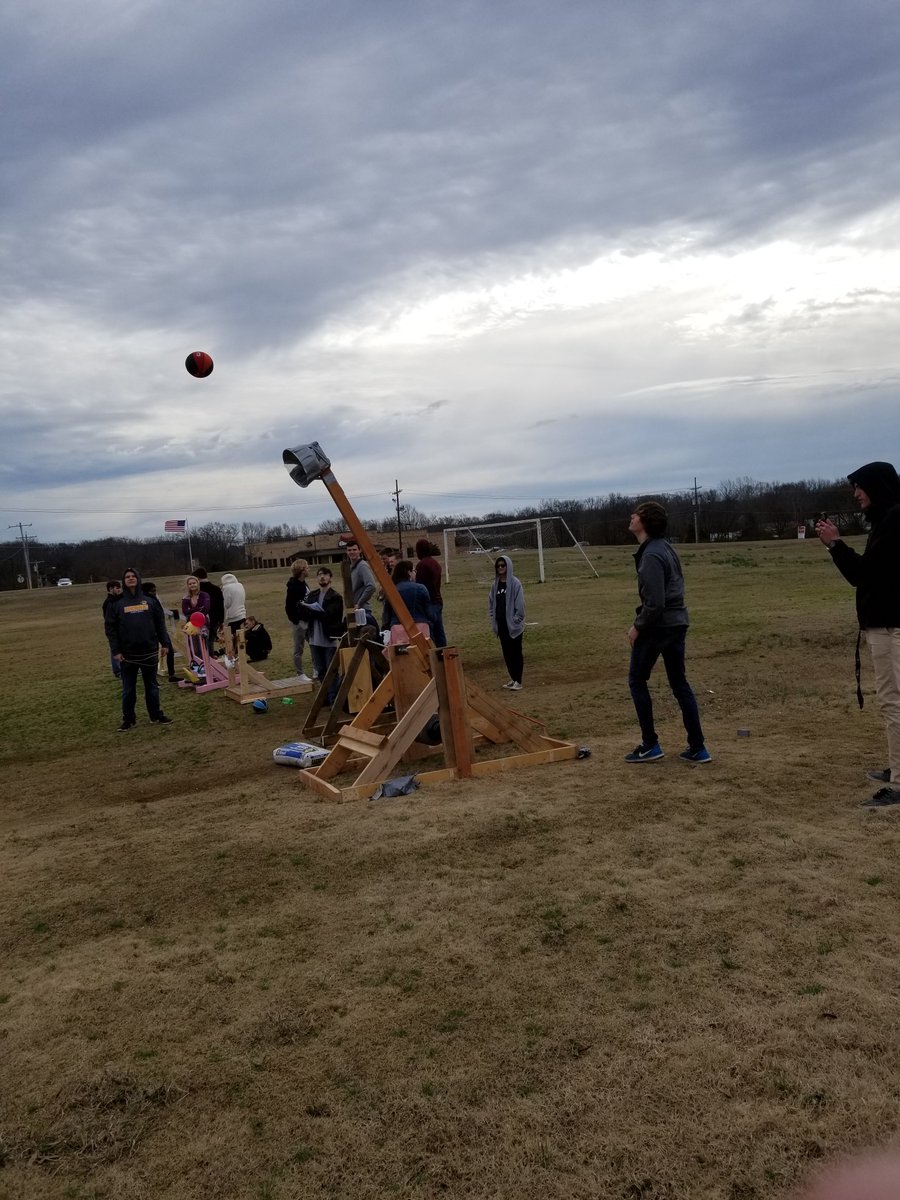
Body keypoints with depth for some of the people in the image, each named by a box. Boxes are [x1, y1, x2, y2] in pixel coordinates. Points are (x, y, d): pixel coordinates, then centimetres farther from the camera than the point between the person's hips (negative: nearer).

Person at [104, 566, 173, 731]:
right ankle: (128, 720, 16)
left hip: (149, 651, 1)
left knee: (152, 686, 11)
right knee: (128, 689, 7)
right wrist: (115, 651, -8)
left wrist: (164, 643, 2)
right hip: (127, 654, -1)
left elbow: (160, 623, 7)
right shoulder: (117, 603, 1)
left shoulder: (149, 600, 5)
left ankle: (156, 716, 21)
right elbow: (110, 628, -1)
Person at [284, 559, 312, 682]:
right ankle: (300, 674, 10)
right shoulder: (293, 587, -14)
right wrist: (295, 620, -14)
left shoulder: (304, 584, 10)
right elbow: (289, 607, -14)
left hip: (308, 620, 8)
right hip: (299, 622, -8)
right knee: (299, 649, 3)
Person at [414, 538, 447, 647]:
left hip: (428, 602, -9)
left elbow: (420, 585, -16)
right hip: (438, 601, 9)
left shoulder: (422, 564, -13)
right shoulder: (435, 562, 15)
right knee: (439, 633, 11)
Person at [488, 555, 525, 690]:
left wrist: (515, 621, -14)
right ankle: (512, 678, 23)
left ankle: (518, 681, 5)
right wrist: (493, 620, 5)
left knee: (516, 652, 0)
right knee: (506, 652, 12)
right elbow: (491, 603, 13)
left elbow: (520, 605, -12)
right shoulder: (495, 584, 6)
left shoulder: (515, 583, -10)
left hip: (513, 625, -5)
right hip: (501, 625, 6)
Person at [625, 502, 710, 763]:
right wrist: (641, 618, 13)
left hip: (658, 626, -9)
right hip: (677, 623, 9)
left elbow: (654, 603, -24)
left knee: (637, 680, 7)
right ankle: (697, 748, 14)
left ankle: (650, 745, 10)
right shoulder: (665, 547, 10)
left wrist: (638, 626, -11)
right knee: (679, 684, 13)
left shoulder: (651, 555, -20)